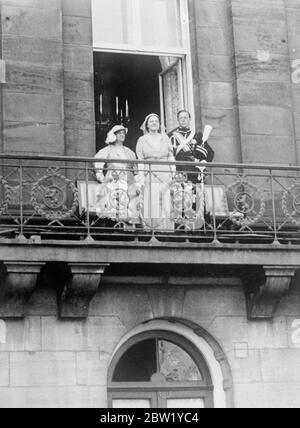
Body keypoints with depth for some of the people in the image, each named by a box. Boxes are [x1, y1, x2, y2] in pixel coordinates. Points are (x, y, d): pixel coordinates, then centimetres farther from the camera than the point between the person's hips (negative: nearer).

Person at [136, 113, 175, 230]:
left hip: (165, 176, 2)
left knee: (166, 206, -6)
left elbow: (171, 158, 12)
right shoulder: (142, 140, 8)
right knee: (151, 206, -8)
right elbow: (139, 161, 3)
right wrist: (141, 179, -7)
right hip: (150, 176, -2)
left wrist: (174, 175, 2)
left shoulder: (165, 138, 13)